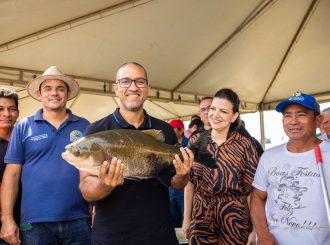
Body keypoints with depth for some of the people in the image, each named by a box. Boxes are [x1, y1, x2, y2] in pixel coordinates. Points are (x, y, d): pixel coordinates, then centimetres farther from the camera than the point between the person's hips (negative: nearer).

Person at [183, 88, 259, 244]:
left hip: (234, 218, -2)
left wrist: (255, 229, -7)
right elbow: (189, 182, 4)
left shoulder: (245, 145, -8)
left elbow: (252, 189, -6)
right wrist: (187, 218, 5)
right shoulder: (196, 141, -1)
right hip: (200, 216, 2)